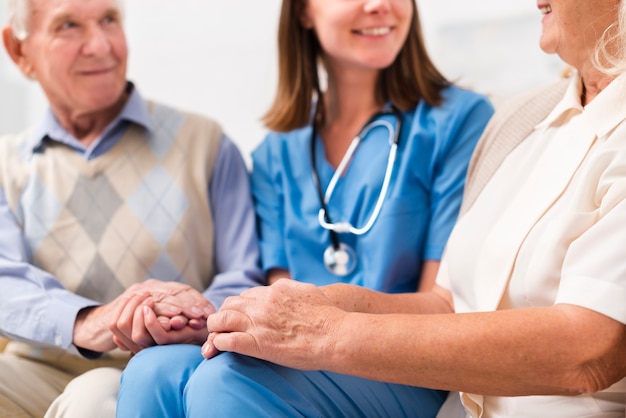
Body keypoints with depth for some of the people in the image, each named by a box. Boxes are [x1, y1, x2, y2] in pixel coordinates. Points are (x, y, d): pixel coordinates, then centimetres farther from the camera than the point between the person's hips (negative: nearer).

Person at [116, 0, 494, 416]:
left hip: (409, 378, -4)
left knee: (225, 382, -32)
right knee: (153, 371, -26)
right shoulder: (277, 152, 15)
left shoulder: (460, 120, 0)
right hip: (300, 358, 4)